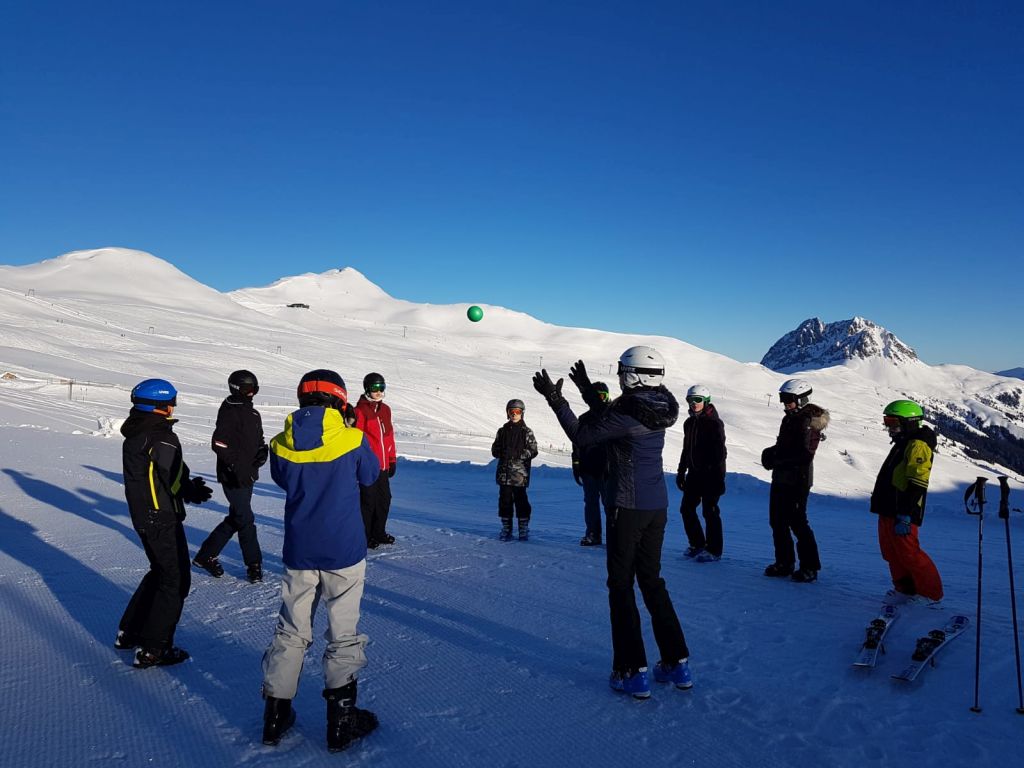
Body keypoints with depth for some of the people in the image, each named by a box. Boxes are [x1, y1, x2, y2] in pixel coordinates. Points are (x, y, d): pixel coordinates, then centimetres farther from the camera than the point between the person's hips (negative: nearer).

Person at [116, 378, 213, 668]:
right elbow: (176, 481, -21)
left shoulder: (134, 434, 8)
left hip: (142, 516, 9)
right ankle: (153, 649, 7)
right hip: (163, 519, -9)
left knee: (160, 572, 25)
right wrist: (195, 491, 0)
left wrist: (190, 485, 1)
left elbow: (150, 475, 9)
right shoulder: (162, 438, -22)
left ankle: (129, 632, 34)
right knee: (176, 580, 3)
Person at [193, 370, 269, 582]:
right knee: (246, 521, -2)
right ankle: (254, 565, 9)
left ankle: (205, 555, 29)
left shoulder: (253, 414, 14)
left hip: (248, 475, 9)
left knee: (235, 519, 16)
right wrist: (237, 466, -24)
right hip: (233, 477, -9)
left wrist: (262, 450, -2)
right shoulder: (229, 412, -12)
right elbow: (219, 444, -19)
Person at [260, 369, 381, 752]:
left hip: (299, 552, 3)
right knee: (343, 633, 9)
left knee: (291, 632, 17)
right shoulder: (352, 440, -14)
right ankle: (341, 719, 17)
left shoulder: (282, 444, -5)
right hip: (344, 551, -3)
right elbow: (370, 475, 4)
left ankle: (275, 712, 26)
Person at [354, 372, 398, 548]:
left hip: (383, 465, 7)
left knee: (384, 499, 14)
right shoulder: (360, 411, -11)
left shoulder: (385, 409, 11)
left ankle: (379, 532, 29)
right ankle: (364, 536, 14)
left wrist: (392, 459, 16)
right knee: (368, 501, 1)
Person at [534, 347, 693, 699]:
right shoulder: (659, 408, 5)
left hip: (628, 508, -8)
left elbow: (582, 436, -13)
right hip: (657, 507, 8)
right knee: (651, 580, 18)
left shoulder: (628, 412, -20)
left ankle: (632, 672, 9)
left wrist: (555, 399, -6)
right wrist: (587, 388, 26)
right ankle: (677, 663, 23)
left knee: (621, 585, 4)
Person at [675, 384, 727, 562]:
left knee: (709, 511, -2)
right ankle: (697, 544, 23)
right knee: (686, 508, 9)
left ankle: (714, 550, 8)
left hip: (710, 474, -8)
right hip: (694, 473, 8)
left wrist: (718, 476, -21)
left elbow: (720, 452, -16)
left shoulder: (714, 423, -11)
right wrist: (681, 471, 18)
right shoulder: (689, 422, 11)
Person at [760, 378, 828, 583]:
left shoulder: (808, 422, -15)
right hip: (781, 479, 9)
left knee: (797, 523, -4)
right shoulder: (790, 419, 14)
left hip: (797, 481, -9)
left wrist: (778, 458, -18)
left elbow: (804, 454, -23)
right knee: (777, 522, 13)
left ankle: (810, 567, 8)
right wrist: (773, 453, 0)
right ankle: (784, 562, 25)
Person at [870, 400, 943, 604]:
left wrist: (905, 515, -25)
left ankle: (930, 593, 7)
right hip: (888, 510, 10)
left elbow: (916, 486, -21)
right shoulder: (903, 443, 19)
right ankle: (905, 589, 24)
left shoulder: (917, 445, -14)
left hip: (901, 513, -10)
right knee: (891, 552, 14)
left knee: (908, 552, -5)